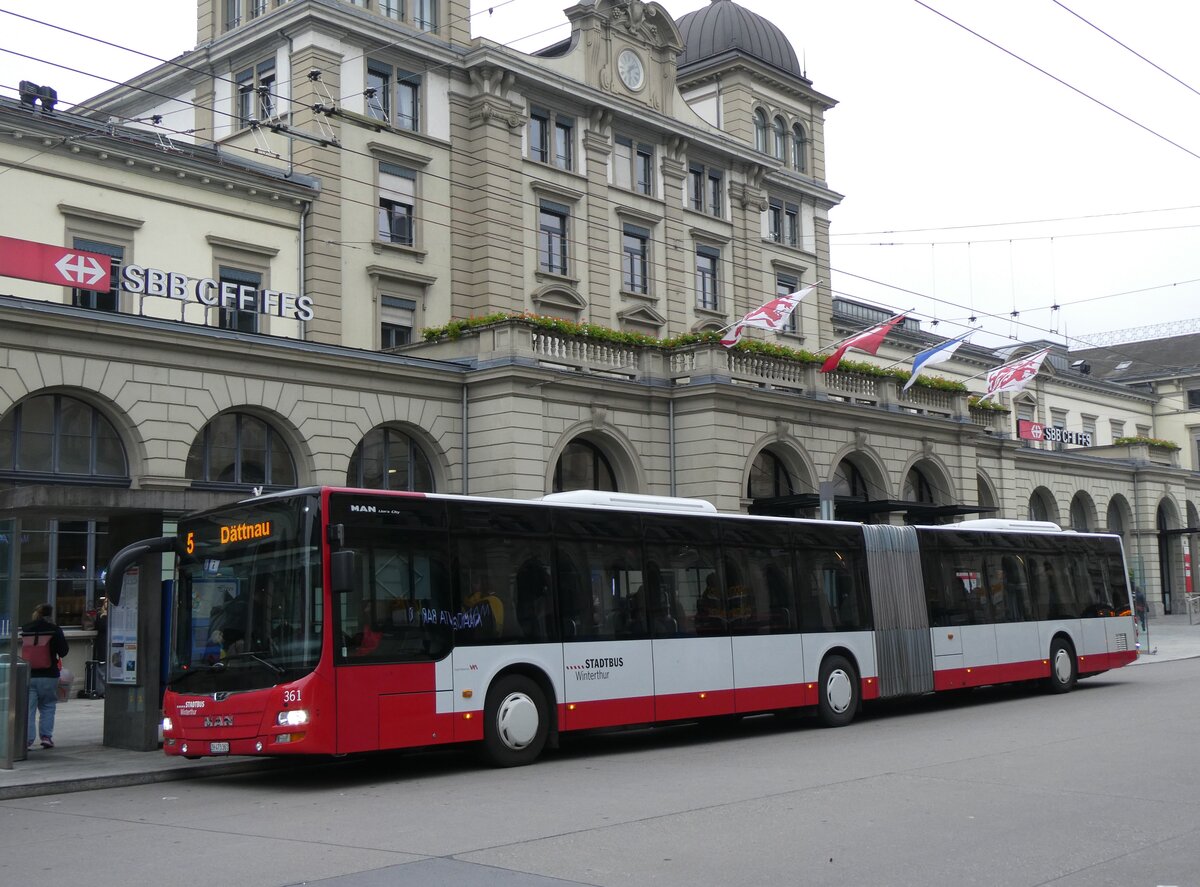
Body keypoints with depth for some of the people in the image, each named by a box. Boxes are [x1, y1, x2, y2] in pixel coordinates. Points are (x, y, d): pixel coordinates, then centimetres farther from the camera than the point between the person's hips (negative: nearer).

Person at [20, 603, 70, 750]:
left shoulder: (25, 629, 2)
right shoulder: (55, 630, -7)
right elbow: (63, 651, -6)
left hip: (28, 675, 2)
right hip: (48, 675, -1)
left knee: (28, 708, 4)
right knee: (47, 706, 12)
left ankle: (27, 739, -2)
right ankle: (46, 736, 8)